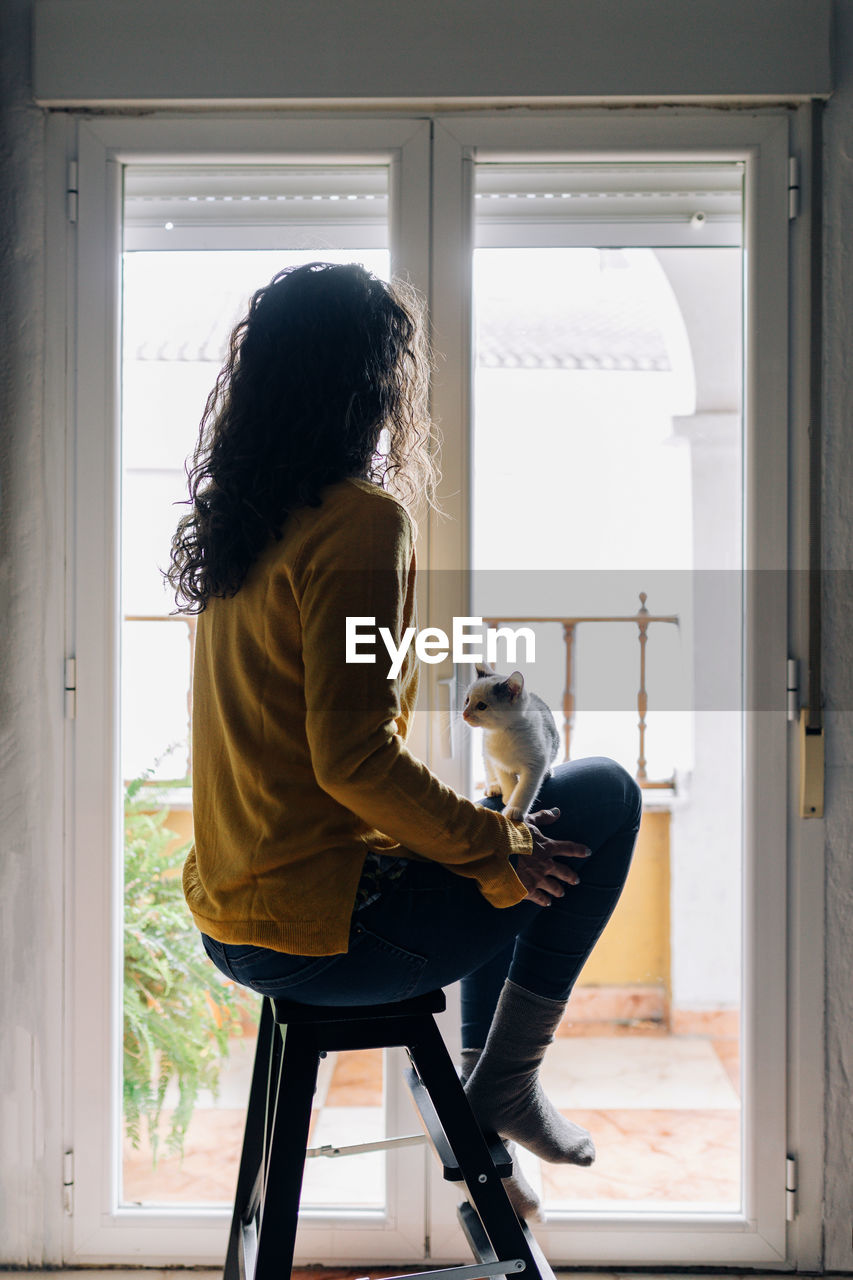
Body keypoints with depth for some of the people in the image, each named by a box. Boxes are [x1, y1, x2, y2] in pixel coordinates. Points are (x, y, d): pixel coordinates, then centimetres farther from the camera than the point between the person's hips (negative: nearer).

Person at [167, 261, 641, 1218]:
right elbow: (352, 757, -25)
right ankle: (503, 1083, 9)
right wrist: (498, 845, -11)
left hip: (230, 918, 9)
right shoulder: (357, 520, -18)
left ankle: (478, 1128, 33)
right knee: (602, 798, 3)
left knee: (499, 847, 29)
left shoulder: (234, 518, 8)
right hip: (323, 931, -9)